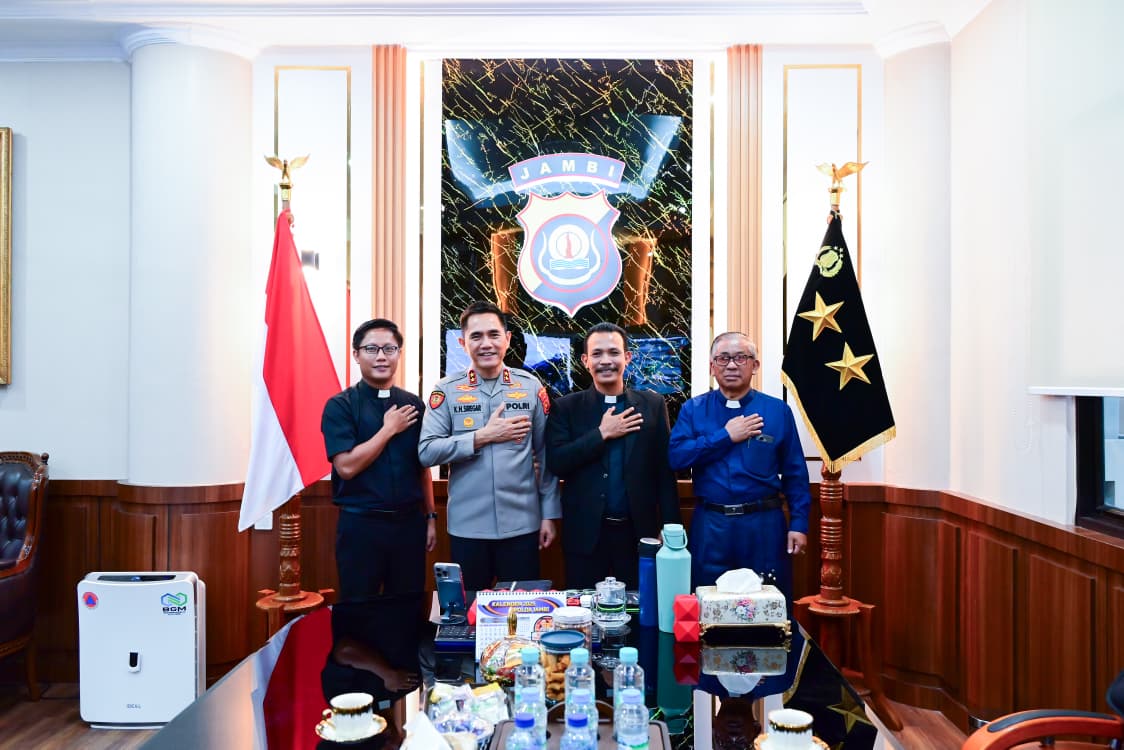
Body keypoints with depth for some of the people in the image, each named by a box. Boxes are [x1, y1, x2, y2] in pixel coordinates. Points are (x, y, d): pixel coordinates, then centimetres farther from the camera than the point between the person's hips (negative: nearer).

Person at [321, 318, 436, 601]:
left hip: (409, 522, 4)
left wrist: (430, 517, 10)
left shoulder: (414, 405, 7)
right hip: (361, 524, -3)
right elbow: (346, 466, -15)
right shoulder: (340, 406, -5)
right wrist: (389, 429, -11)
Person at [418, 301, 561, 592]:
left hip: (522, 524, 1)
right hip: (467, 527, 0)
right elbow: (427, 451, -9)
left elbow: (545, 454, 3)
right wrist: (483, 437, -15)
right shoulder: (446, 390, -2)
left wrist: (549, 514, 2)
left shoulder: (530, 386, 1)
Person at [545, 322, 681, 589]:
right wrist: (602, 433, -13)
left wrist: (670, 528, -1)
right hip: (585, 534, 0)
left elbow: (664, 471, 3)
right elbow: (555, 463, -9)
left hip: (639, 533, 1)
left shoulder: (652, 405, 4)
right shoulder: (567, 407, 2)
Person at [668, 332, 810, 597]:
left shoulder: (778, 411, 4)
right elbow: (676, 457, -10)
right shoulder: (693, 410, 4)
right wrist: (726, 436, -12)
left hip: (765, 525, 0)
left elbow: (795, 474, 4)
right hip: (710, 526, 0)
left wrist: (799, 523, -3)